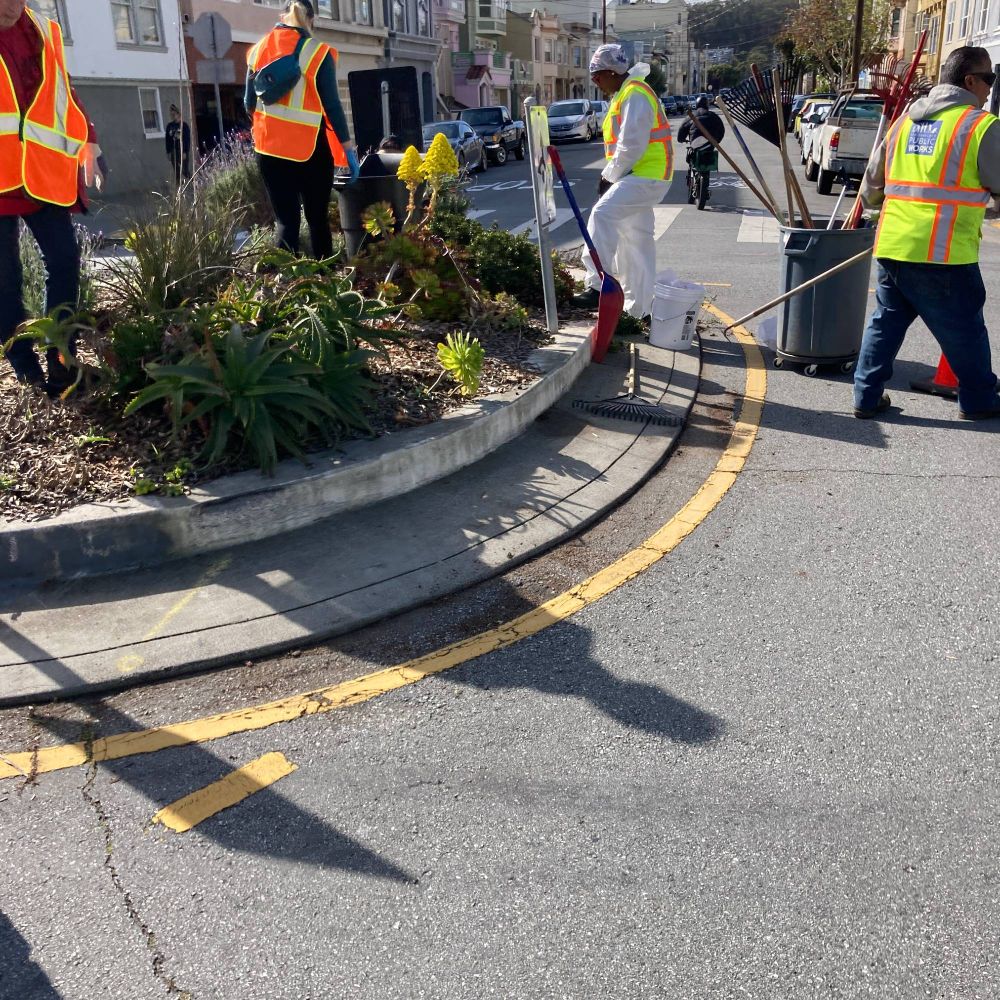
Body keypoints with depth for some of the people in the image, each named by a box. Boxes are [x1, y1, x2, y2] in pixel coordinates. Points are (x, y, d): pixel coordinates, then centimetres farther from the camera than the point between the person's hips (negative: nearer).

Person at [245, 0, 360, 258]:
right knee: (318, 219, 9)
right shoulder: (317, 52, -5)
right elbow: (332, 104, -7)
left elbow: (249, 104, 12)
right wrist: (348, 148, -2)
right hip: (309, 147, -3)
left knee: (286, 220, 5)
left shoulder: (258, 51, 7)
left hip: (269, 147, 3)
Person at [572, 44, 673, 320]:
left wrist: (610, 175, -12)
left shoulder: (634, 95, -15)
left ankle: (598, 285, -28)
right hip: (640, 176, 11)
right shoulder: (624, 94, 19)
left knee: (602, 214, -25)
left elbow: (631, 147, -22)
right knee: (636, 240, 13)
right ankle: (639, 306, 20)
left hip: (645, 176, -11)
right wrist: (610, 175, 10)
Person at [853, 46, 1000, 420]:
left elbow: (871, 188, 21)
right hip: (942, 254, -6)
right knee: (964, 332, 10)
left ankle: (867, 397, 18)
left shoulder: (905, 120, 14)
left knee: (885, 322, 17)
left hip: (890, 246, 6)